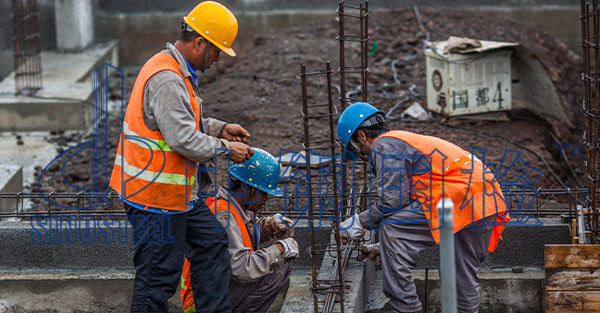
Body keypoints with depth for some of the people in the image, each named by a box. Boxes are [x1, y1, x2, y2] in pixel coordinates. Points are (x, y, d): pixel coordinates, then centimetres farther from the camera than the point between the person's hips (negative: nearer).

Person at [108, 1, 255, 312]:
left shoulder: (178, 73, 11)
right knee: (159, 273, -3)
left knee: (211, 245, 16)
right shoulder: (166, 80, -23)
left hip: (180, 192, 11)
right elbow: (185, 140, -27)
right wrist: (227, 149, -13)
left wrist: (219, 128, 13)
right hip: (157, 196, -11)